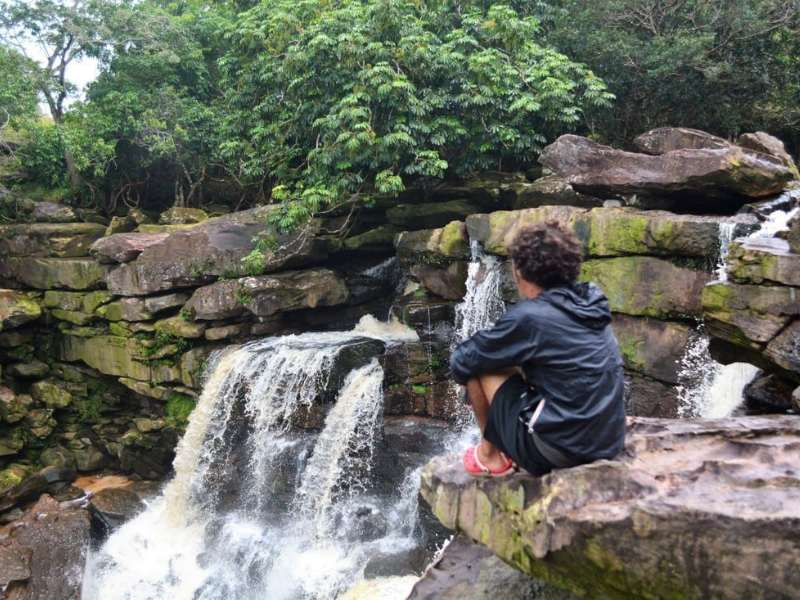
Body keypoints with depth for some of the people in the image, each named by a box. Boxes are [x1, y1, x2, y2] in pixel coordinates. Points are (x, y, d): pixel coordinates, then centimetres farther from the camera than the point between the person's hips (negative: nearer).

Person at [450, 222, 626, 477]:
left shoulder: (528, 316, -16)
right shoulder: (591, 304, 5)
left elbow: (461, 361, -6)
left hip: (557, 449, -7)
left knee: (478, 364, 2)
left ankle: (491, 455, 15)